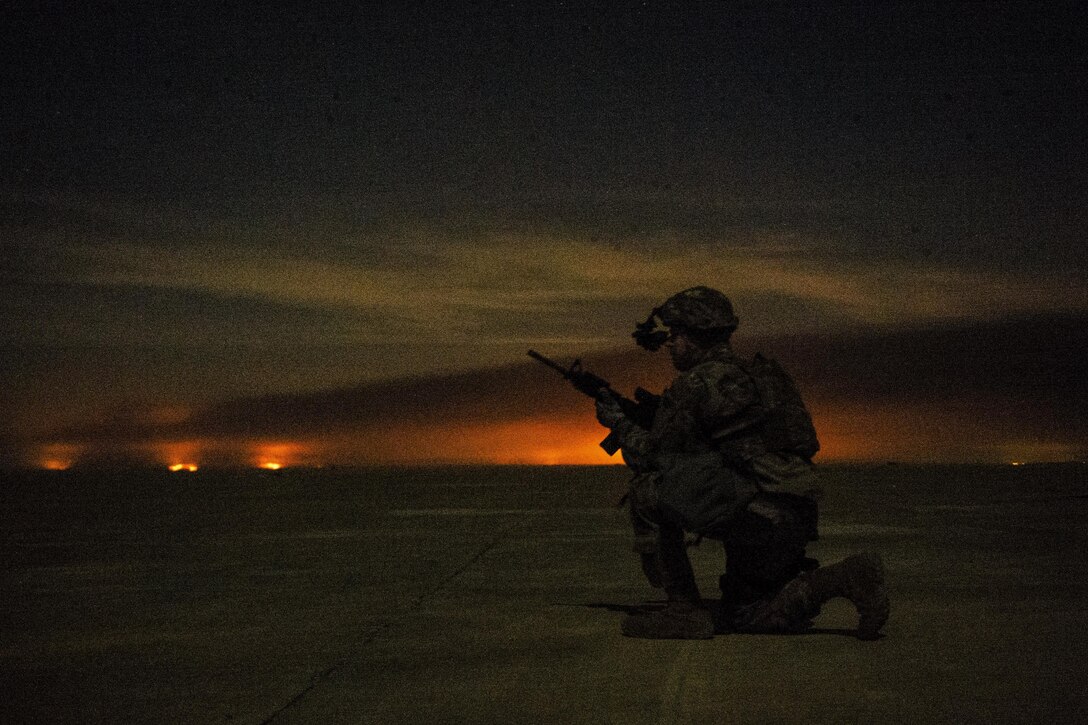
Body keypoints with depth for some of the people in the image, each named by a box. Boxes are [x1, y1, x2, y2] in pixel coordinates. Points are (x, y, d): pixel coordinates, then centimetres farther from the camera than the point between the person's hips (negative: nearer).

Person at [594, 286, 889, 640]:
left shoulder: (697, 383, -8)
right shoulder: (755, 372, 21)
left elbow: (651, 457, -2)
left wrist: (619, 423, 15)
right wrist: (643, 419, 27)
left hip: (752, 510, -9)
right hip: (791, 523, 10)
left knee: (647, 491, -4)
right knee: (744, 618, 21)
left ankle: (685, 610, -2)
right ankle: (846, 578, 7)